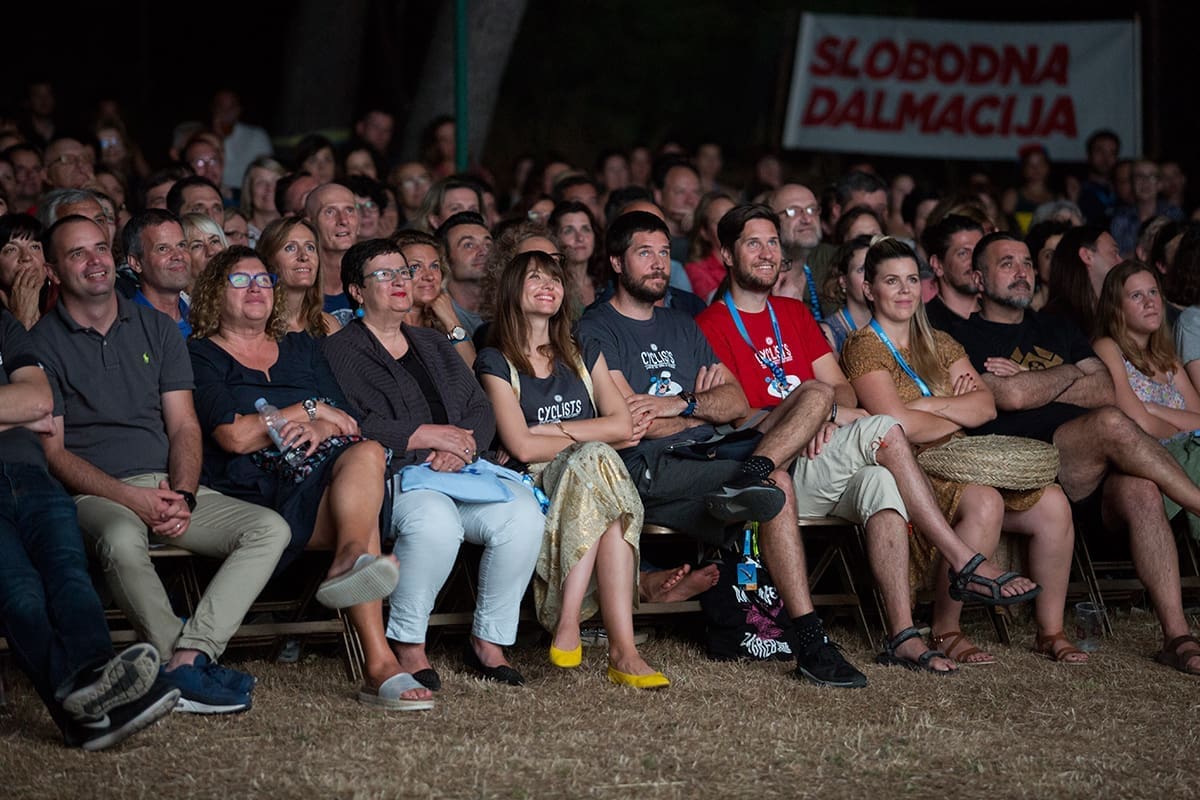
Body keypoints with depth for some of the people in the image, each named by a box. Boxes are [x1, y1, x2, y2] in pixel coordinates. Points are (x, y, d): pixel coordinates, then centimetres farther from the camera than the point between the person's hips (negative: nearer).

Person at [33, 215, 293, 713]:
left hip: (171, 488, 5)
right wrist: (129, 497, -17)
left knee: (270, 528, -20)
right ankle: (191, 666, -33)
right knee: (122, 539, -40)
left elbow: (184, 426, 11)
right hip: (95, 494, -5)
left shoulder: (156, 328, 16)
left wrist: (182, 497, -9)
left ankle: (185, 660, -32)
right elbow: (52, 450, -3)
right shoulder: (42, 344, 4)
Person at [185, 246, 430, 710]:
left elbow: (349, 422, 16)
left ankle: (350, 563, -58)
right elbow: (233, 435, -6)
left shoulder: (301, 349, 28)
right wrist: (311, 409, 1)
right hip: (258, 492, -5)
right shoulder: (201, 356, 11)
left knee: (365, 453, -34)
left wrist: (321, 428, -9)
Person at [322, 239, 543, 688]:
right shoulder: (338, 352, 8)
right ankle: (407, 645, -20)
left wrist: (460, 446, -4)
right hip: (394, 474, -6)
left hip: (460, 468, 6)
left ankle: (489, 640, -12)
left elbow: (480, 409, 19)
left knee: (523, 513, -25)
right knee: (435, 521, -39)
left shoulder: (434, 346, 28)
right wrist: (425, 435, -11)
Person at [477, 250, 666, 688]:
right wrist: (586, 436, 2)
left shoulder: (584, 356, 21)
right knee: (596, 460, -34)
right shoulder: (496, 363, 5)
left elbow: (622, 424, 6)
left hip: (588, 480, 3)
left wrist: (552, 429, -3)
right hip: (535, 488, -3)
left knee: (595, 464, -34)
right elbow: (522, 447, -8)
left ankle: (567, 626, -38)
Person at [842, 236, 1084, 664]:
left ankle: (1051, 631, -5)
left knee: (1052, 503, -15)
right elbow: (898, 422, -14)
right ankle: (945, 630, -22)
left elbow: (986, 406, 7)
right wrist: (960, 414, 0)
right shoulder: (864, 347, -1)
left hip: (959, 466, 7)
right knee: (985, 503, -35)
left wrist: (928, 405, -8)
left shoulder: (940, 344, 20)